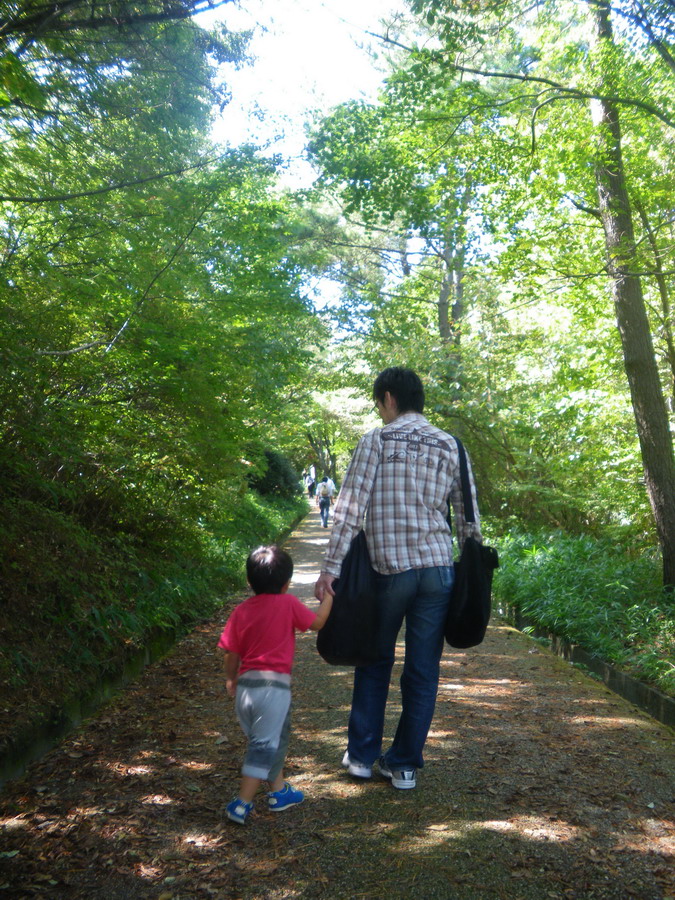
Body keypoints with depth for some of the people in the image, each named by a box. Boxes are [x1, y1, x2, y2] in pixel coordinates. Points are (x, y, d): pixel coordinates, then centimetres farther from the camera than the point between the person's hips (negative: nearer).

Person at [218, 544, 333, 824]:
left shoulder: (241, 610, 3)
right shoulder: (288, 604, -8)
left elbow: (231, 652, 6)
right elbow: (317, 622, 2)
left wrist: (231, 679, 23)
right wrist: (328, 596, 16)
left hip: (245, 685, 6)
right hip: (274, 686, -6)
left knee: (275, 741, 22)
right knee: (265, 746, 4)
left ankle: (279, 791, 35)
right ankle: (241, 805, 2)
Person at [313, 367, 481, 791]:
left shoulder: (376, 441, -3)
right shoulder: (450, 445, 7)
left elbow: (351, 507, -11)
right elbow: (468, 516, 7)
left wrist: (331, 568, -11)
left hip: (389, 570, -2)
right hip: (438, 569, 3)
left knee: (375, 664, 16)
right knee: (423, 671, 10)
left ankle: (362, 755, 26)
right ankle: (406, 764, 21)